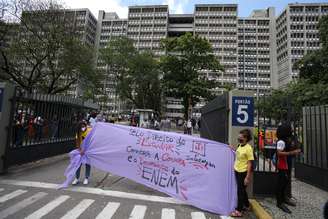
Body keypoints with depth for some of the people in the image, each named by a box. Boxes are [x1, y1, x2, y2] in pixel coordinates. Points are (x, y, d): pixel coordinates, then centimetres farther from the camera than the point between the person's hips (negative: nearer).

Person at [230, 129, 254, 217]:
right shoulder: (240, 145, 4)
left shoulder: (248, 148, -19)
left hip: (243, 172, -8)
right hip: (237, 171, 8)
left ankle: (239, 211, 17)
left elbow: (249, 164, -18)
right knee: (242, 190, 21)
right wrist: (233, 149, 11)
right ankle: (246, 206, 41)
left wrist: (247, 177, -17)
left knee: (240, 191, 3)